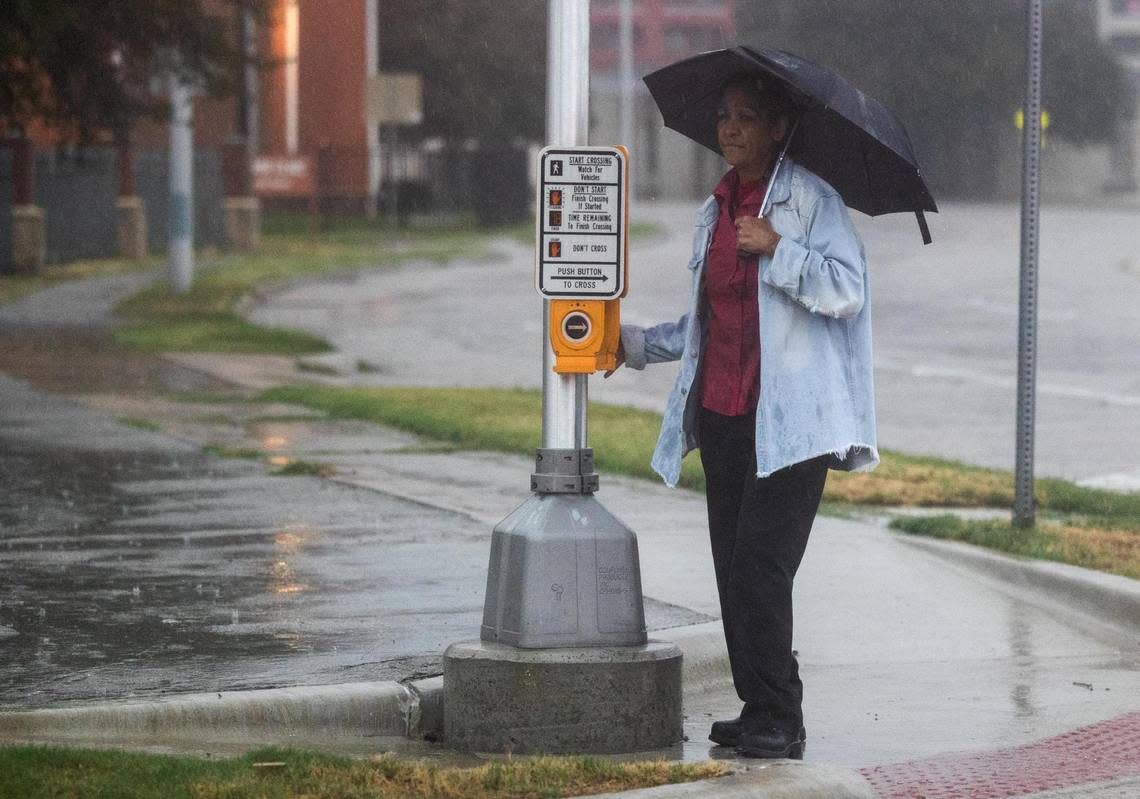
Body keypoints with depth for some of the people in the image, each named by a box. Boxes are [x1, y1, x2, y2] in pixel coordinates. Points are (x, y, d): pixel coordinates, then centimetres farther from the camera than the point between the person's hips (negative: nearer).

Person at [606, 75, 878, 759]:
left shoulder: (810, 199, -4)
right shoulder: (715, 210, 17)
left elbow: (848, 290, -15)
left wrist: (777, 249, -20)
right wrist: (638, 344, 23)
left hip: (789, 420, -7)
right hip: (722, 414, 7)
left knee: (761, 564, -13)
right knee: (732, 568, 7)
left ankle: (779, 721, -7)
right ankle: (759, 708, 15)